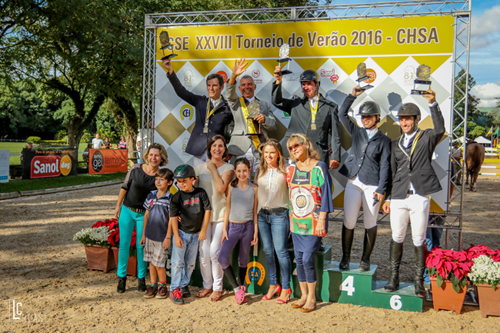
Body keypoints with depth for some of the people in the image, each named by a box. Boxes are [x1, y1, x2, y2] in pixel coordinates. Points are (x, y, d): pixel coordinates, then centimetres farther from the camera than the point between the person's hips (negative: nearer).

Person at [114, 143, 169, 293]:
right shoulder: (136, 169, -9)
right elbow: (124, 187, 2)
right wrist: (118, 206, 4)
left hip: (144, 214, 0)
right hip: (127, 210, 1)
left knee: (141, 246, 6)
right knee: (124, 244, 6)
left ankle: (141, 278, 21)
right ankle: (122, 277, 20)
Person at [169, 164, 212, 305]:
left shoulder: (201, 193, -7)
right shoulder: (177, 197, -10)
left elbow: (207, 210, -3)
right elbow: (174, 217, -8)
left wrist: (204, 230, -4)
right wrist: (176, 236, -11)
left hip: (196, 234, 2)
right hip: (181, 232, -2)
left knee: (190, 263, 11)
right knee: (178, 262, -4)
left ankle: (184, 285, 26)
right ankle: (174, 290, 3)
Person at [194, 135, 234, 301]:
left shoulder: (228, 168, 1)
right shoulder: (200, 167, 9)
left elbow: (221, 188, -15)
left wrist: (213, 169, -6)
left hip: (220, 214, -2)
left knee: (215, 252, -5)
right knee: (204, 252, 2)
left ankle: (218, 287, 10)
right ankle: (207, 285, 20)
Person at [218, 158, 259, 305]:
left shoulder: (254, 188, 2)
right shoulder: (232, 187, 3)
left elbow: (255, 211, 5)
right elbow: (228, 208, 4)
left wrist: (255, 231, 2)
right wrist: (224, 229, 0)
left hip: (248, 226, 0)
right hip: (233, 226, 0)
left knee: (243, 260, 10)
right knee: (222, 258, -14)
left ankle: (241, 290, 25)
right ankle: (237, 288, 1)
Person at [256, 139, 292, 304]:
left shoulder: (285, 171, -4)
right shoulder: (260, 171, 10)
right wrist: (257, 212, 14)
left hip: (279, 214, -5)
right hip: (262, 214, 5)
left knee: (281, 251, -5)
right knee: (268, 251, 10)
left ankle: (285, 288, 7)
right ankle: (273, 285, 22)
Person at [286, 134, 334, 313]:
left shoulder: (319, 167, -7)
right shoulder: (291, 168, 7)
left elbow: (326, 194, -8)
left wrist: (321, 220, -12)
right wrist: (291, 216, 12)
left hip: (314, 221, -5)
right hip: (296, 221, 5)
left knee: (307, 258, -9)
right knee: (299, 259, 7)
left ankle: (312, 298, 7)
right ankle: (304, 295, 21)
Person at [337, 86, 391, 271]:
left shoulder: (383, 140, 4)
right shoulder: (357, 132, 12)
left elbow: (385, 166, 0)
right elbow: (342, 114, 11)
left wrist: (381, 189, -7)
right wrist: (352, 96, 3)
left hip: (372, 185, -2)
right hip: (353, 183, 2)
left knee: (370, 224, 5)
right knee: (348, 222, 0)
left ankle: (365, 259, 17)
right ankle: (346, 257, 15)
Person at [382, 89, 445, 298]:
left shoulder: (427, 137, 5)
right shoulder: (396, 144, 15)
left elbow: (440, 129, -19)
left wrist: (433, 104, -27)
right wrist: (388, 197, 13)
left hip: (420, 197, -3)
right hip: (399, 198, 3)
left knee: (419, 241, 3)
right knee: (397, 238, 8)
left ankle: (419, 281, 14)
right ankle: (394, 277, 20)